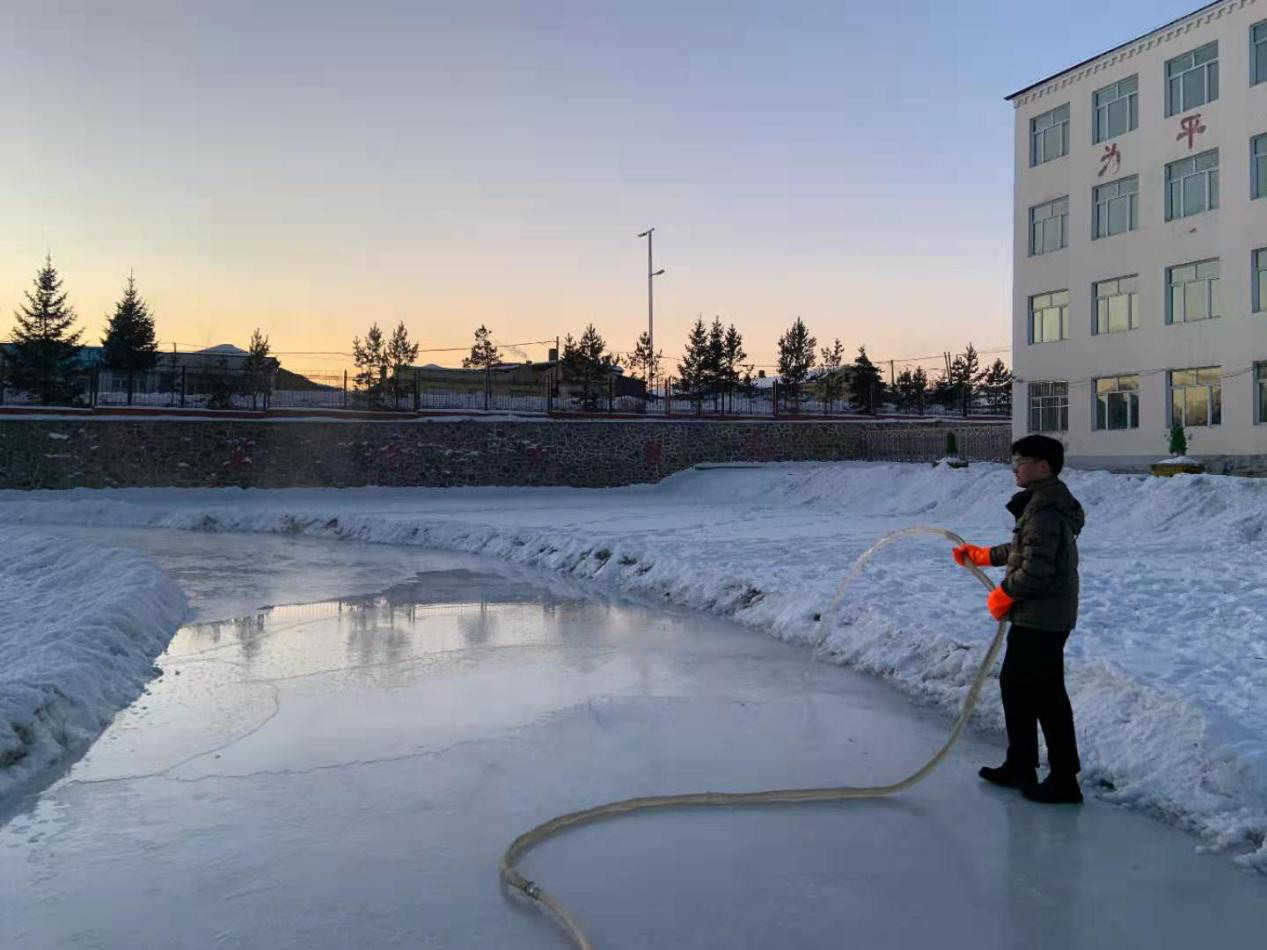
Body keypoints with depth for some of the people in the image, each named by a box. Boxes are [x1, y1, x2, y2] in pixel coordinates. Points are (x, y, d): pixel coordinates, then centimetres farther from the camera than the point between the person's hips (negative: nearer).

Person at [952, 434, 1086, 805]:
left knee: (1047, 697, -3)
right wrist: (982, 555, 29)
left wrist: (1003, 594, -12)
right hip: (1033, 617, 11)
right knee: (1015, 685, 19)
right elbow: (1022, 550, 25)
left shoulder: (1045, 510, -22)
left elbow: (1036, 569, -26)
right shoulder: (1040, 503, 12)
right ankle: (1020, 766, 30)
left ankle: (1064, 781, 6)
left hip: (1042, 621, -11)